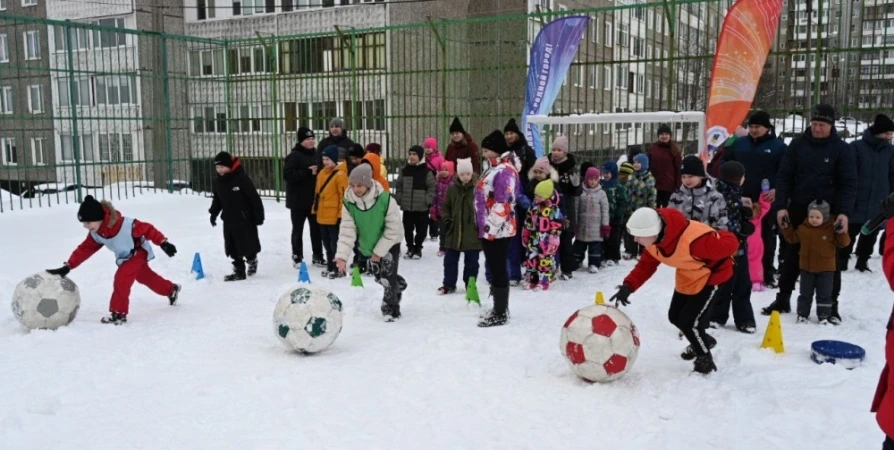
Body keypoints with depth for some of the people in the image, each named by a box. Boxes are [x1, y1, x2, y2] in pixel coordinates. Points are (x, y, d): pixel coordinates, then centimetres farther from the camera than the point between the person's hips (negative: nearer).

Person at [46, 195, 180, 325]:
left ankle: (119, 313, -15)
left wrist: (163, 243, -28)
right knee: (145, 277, 22)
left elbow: (147, 229, -29)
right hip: (125, 258, 8)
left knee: (121, 278, -24)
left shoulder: (126, 224, -39)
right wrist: (67, 267, -18)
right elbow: (84, 250, -11)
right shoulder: (95, 234, -17)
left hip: (138, 252, -8)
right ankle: (172, 290, 48)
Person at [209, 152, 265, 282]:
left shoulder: (241, 178, -17)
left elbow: (254, 198, -15)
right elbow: (217, 200, 19)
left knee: (248, 244, 3)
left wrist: (259, 215, -15)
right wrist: (213, 213, 9)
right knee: (233, 248, 7)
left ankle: (252, 260, 32)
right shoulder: (219, 182, 5)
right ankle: (239, 271, 16)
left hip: (245, 219, -6)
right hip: (229, 220, 6)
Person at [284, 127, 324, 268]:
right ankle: (297, 257, 13)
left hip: (314, 199, 6)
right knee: (298, 229, 4)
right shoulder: (294, 155, -10)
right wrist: (307, 172, -26)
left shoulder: (316, 154, 9)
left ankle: (318, 256, 20)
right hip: (298, 200, -5)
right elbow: (287, 174, -21)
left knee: (316, 229, 10)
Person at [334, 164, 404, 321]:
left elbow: (393, 230, -23)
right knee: (379, 277, 17)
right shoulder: (348, 203, -20)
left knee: (388, 277, -9)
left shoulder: (386, 199, -30)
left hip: (390, 244, -4)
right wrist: (342, 255, -32)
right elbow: (347, 231, -20)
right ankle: (397, 285, 47)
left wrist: (379, 252, -21)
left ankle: (391, 309, 12)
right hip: (368, 246, 4)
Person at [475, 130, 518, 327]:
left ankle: (501, 314, 2)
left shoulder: (505, 171, -16)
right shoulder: (494, 169, 17)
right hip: (488, 229, 10)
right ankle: (499, 309, 27)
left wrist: (491, 227, -22)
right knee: (494, 268, 16)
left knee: (498, 269, -4)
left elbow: (503, 203, -23)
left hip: (496, 230, -10)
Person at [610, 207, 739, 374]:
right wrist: (629, 285, -21)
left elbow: (730, 243, -34)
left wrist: (707, 265, -21)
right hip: (687, 277, 8)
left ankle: (705, 358, 15)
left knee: (688, 321, -12)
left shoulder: (692, 240, -43)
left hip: (711, 274, -8)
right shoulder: (654, 241, -16)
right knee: (675, 316, 13)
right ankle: (703, 340, 42)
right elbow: (645, 265, -7)